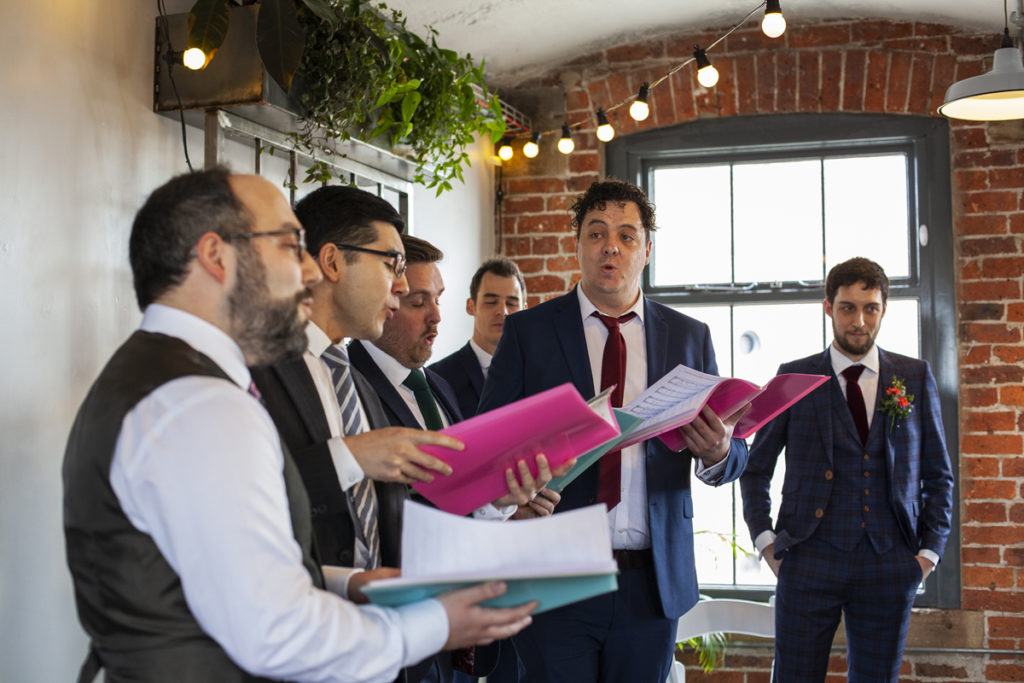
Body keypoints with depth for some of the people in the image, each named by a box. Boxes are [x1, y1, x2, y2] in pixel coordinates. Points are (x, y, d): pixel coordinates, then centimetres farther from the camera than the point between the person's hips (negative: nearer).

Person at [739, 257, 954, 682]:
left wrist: (930, 550, 3)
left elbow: (938, 475, 13)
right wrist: (765, 539, 0)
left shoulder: (916, 377, 9)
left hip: (889, 567, 2)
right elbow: (756, 467, 10)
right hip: (809, 562, -1)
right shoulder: (795, 377, 4)